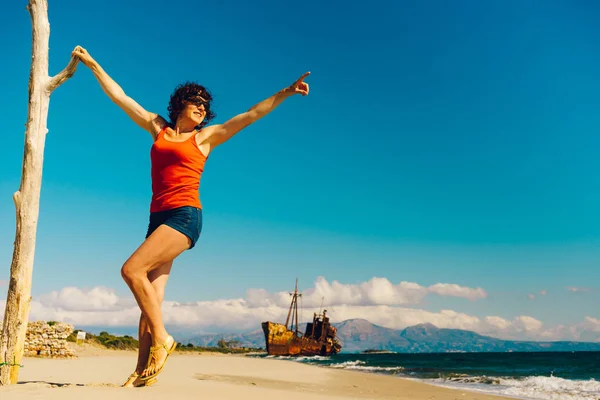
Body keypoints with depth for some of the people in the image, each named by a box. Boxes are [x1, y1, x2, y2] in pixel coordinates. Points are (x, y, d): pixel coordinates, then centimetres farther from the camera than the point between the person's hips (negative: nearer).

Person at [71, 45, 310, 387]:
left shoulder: (206, 136, 9)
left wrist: (286, 93, 2)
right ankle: (144, 371, -2)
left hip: (185, 216, -5)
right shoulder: (157, 127, 18)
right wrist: (92, 64, 28)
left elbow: (251, 114, 5)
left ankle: (161, 338, -9)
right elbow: (119, 96, 24)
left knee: (132, 270, -21)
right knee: (152, 297, -2)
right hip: (158, 218, 5)